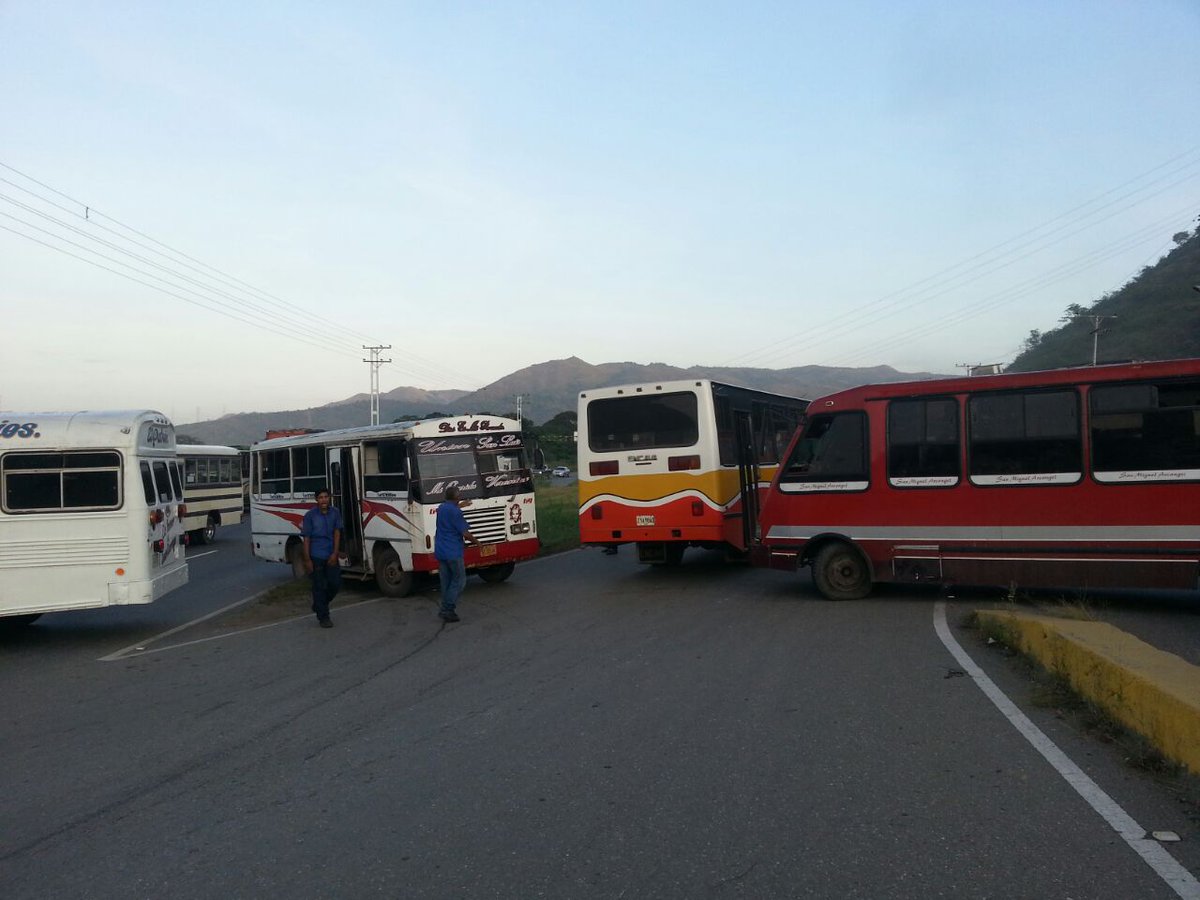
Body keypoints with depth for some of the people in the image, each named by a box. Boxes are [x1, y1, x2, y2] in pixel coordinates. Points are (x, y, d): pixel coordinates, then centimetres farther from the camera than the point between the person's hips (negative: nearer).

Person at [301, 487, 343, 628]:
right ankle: (323, 617, 11)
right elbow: (306, 538, -6)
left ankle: (319, 605, 30)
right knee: (319, 587, 2)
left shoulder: (335, 512, 1)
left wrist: (335, 553, -8)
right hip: (316, 557, -3)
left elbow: (337, 533, 1)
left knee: (335, 582, 5)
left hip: (331, 556, 3)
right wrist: (307, 560, -9)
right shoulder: (310, 515, -8)